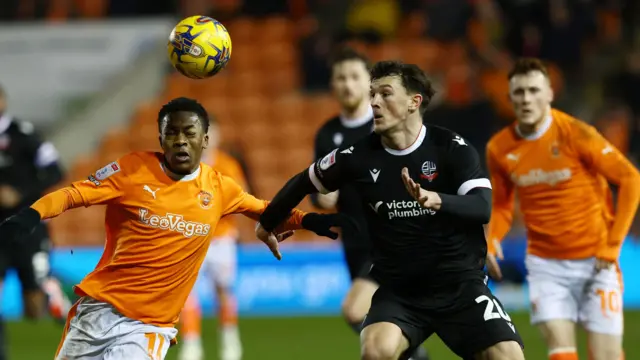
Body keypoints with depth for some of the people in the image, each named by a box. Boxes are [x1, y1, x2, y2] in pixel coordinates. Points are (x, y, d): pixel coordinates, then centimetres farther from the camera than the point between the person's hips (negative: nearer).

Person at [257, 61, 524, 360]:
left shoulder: (451, 148, -9)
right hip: (397, 290, 1)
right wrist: (267, 224, 25)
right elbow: (303, 183, 14)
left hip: (460, 285, -1)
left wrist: (437, 200, -40)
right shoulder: (358, 156, -3)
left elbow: (482, 207, -22)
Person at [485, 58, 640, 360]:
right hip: (546, 264, 2)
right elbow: (502, 205, 12)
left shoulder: (576, 134, -13)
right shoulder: (499, 149, -1)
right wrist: (492, 239, -8)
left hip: (595, 261, -2)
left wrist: (612, 245, -11)